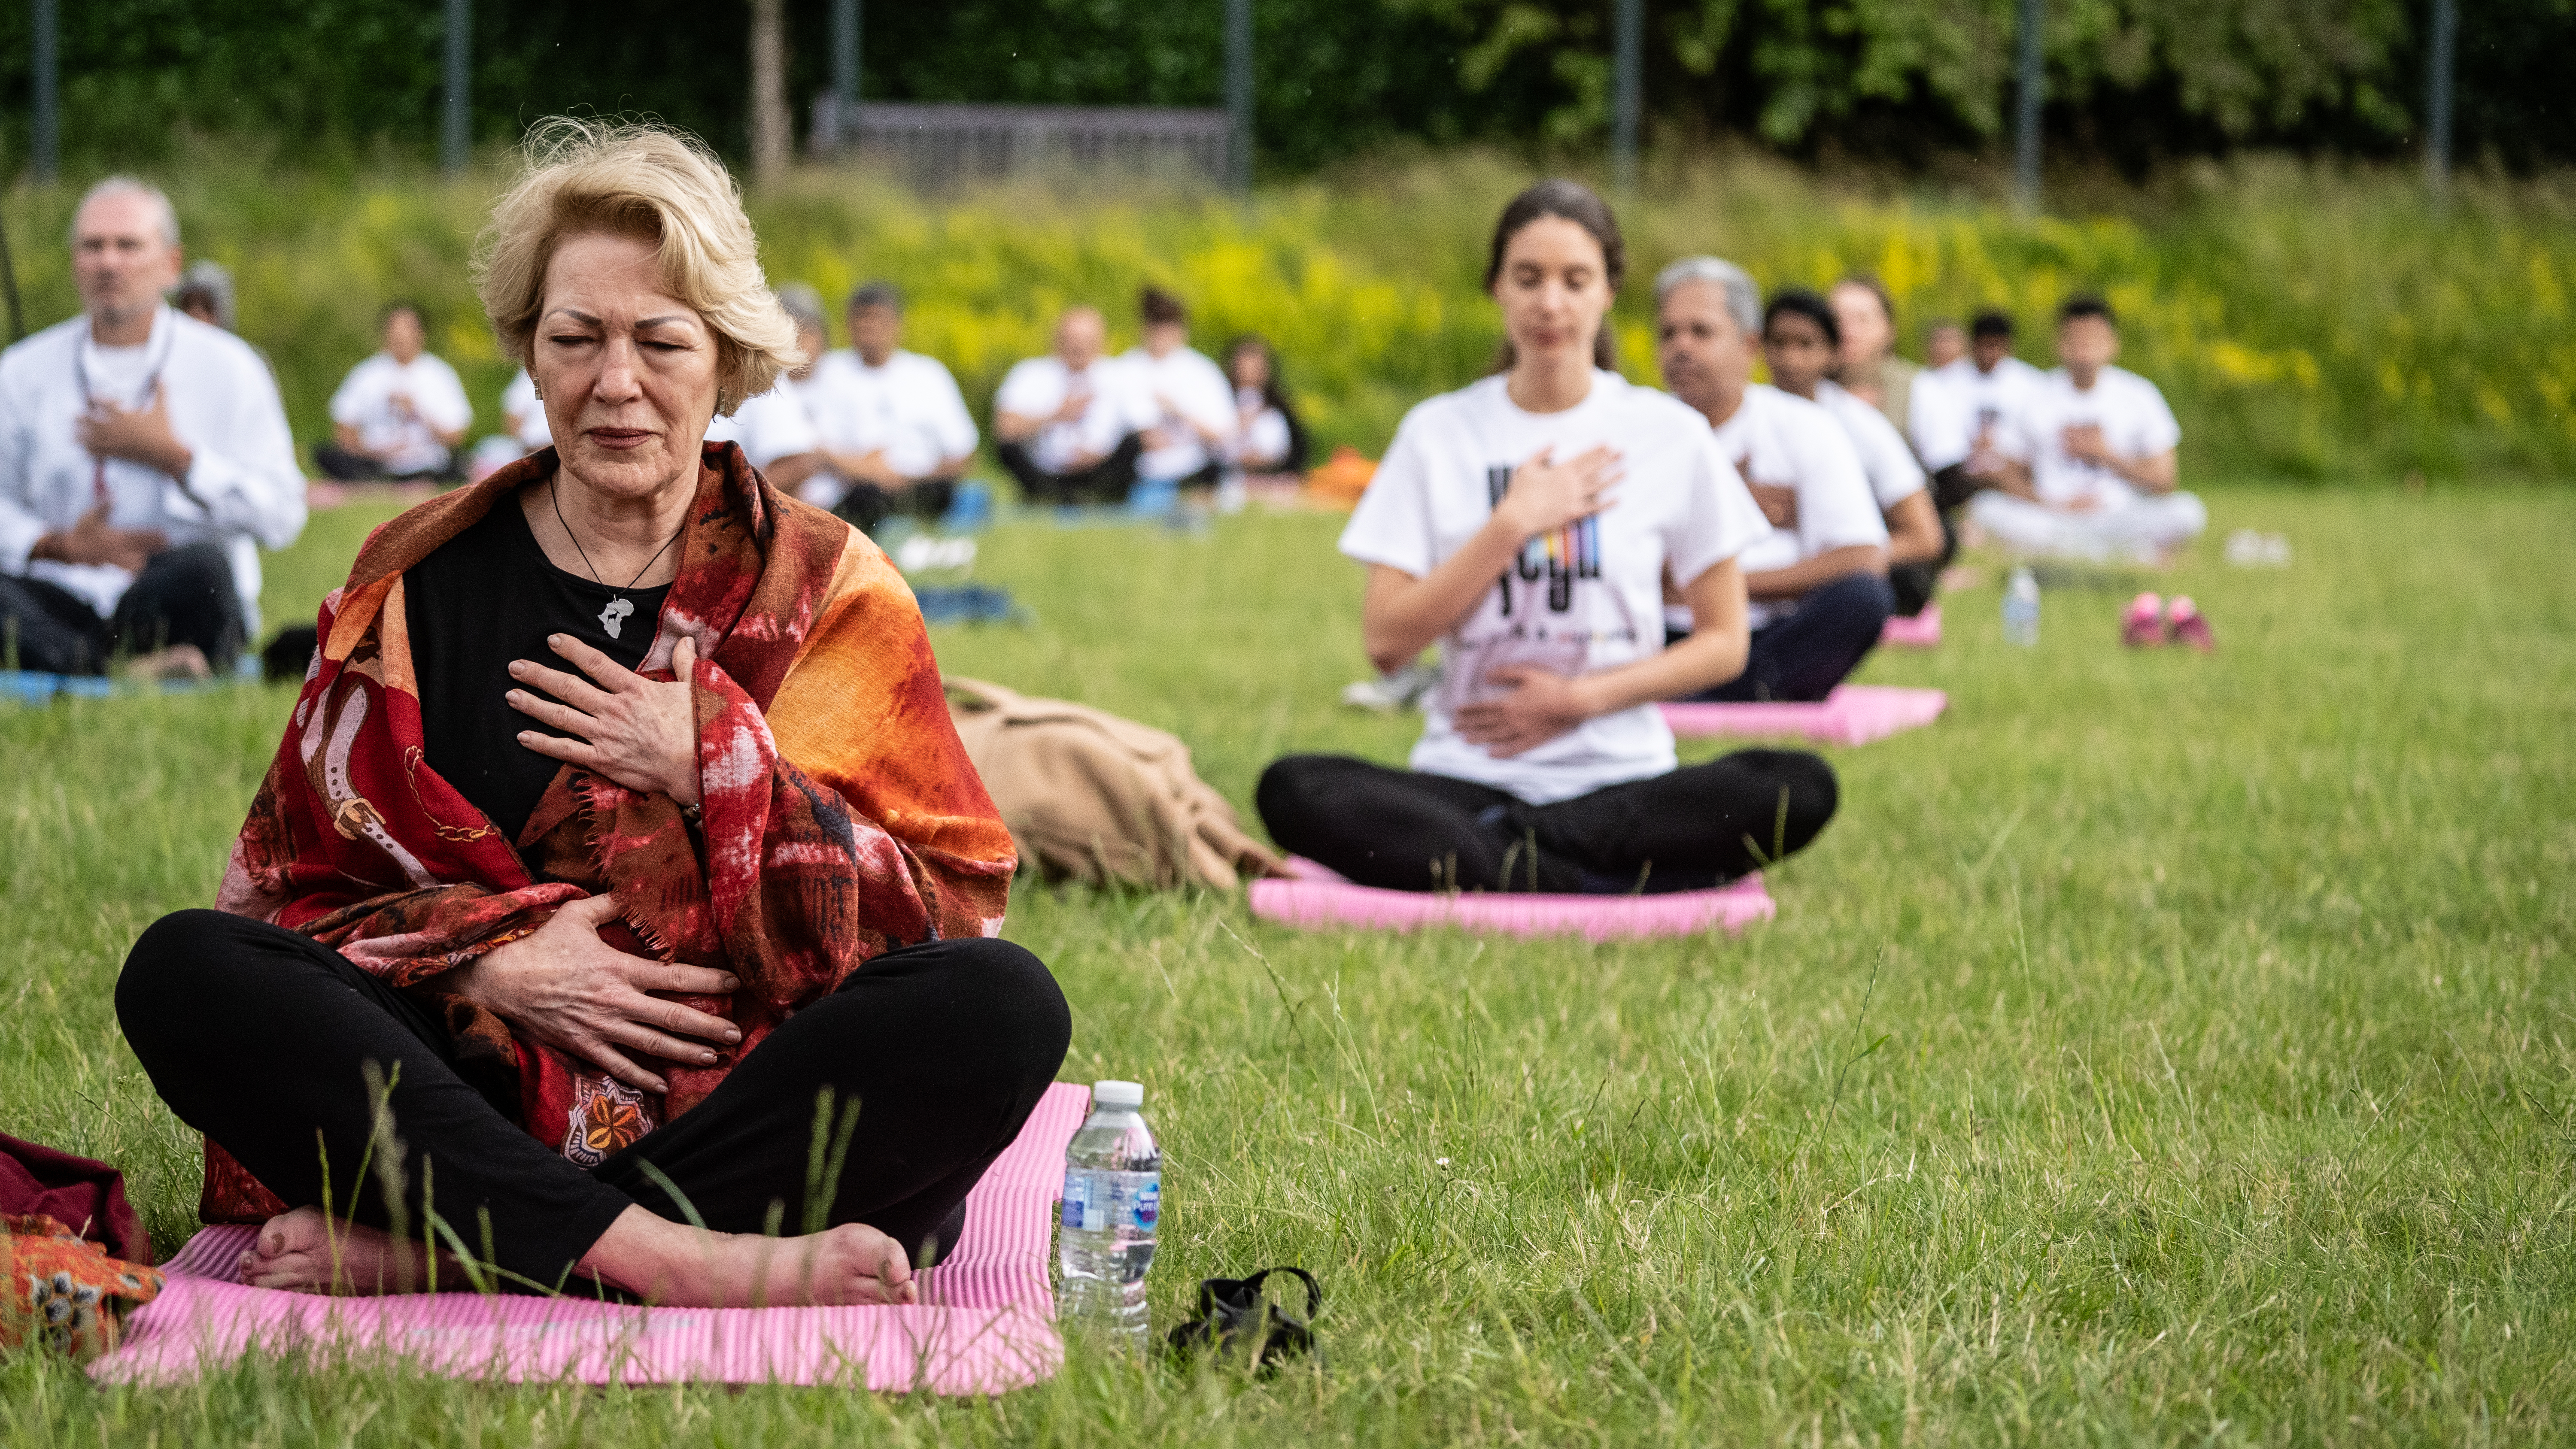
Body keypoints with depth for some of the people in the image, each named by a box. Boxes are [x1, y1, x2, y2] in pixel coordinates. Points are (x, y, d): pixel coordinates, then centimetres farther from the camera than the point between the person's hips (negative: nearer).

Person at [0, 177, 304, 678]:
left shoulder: (228, 369, 4)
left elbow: (281, 516, -3)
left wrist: (172, 456, -10)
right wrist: (58, 545, -10)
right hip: (67, 607, 2)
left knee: (203, 563, -37)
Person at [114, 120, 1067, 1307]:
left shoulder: (829, 590, 10)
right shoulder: (418, 583, 12)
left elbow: (949, 913, 2)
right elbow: (295, 887, 9)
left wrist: (717, 769, -9)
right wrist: (485, 959, -10)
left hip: (741, 1098, 0)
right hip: (477, 1095, 0)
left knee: (1003, 1004, -30)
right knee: (182, 970, -24)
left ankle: (436, 1251, -32)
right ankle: (672, 1259, -37)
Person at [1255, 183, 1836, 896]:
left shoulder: (1671, 436, 6)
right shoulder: (1437, 435, 7)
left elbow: (1724, 644, 7)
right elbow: (1387, 641, -1)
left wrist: (1581, 698, -6)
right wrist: (1513, 524, -7)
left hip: (1622, 777, 0)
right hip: (1467, 776, 0)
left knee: (1799, 788, -31)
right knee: (1292, 790, -30)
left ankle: (1483, 866, -27)